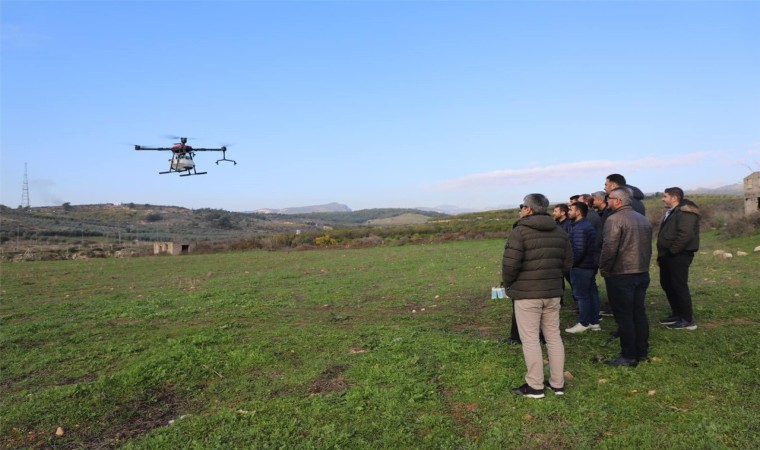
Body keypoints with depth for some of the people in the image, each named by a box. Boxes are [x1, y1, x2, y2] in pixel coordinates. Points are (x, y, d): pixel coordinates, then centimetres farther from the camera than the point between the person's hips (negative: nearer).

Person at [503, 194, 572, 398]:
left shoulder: (520, 231, -13)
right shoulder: (560, 232, 10)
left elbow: (510, 264, -18)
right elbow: (568, 263, 12)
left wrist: (507, 283, -1)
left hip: (526, 293, -7)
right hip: (553, 293, 7)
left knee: (530, 340, 1)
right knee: (554, 337, 14)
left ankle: (535, 386, 7)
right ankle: (557, 383, 21)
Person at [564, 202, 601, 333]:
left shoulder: (579, 228, -19)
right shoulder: (588, 225, 14)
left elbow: (578, 250, -25)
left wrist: (570, 263, -15)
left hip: (580, 267, -10)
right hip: (590, 265, 10)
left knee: (581, 295, -2)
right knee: (592, 293, 12)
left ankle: (583, 323, 4)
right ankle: (594, 322, 20)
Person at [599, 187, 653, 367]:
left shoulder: (614, 219, -15)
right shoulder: (643, 219, 13)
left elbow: (609, 248, -21)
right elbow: (648, 247, 17)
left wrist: (603, 269, -9)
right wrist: (643, 265, 21)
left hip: (620, 275, -8)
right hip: (642, 273, 8)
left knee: (623, 316, -1)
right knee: (639, 313, 15)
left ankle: (628, 356, 4)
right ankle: (642, 352, 23)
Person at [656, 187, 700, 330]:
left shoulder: (685, 212, -16)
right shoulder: (671, 212, 17)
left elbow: (685, 235, -26)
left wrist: (672, 251, -20)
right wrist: (662, 255, 18)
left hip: (678, 256, -11)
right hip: (668, 256, 11)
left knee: (679, 286, -5)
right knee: (667, 285, 16)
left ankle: (688, 320, 4)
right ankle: (677, 314, 29)